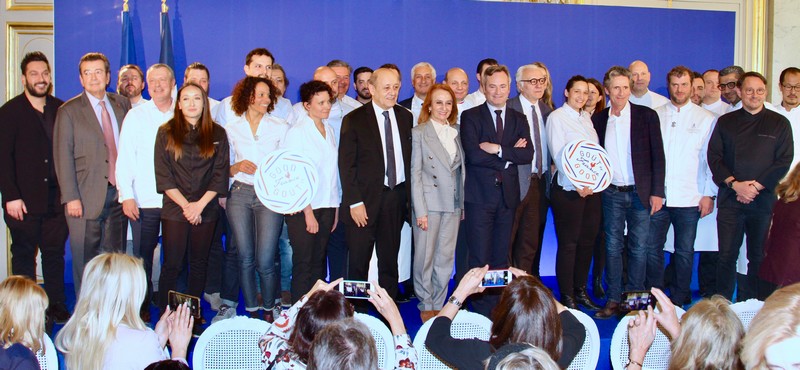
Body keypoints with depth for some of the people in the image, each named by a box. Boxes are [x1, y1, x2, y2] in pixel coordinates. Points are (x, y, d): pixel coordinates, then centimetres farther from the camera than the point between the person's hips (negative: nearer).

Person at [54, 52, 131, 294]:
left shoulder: (122, 105, 11)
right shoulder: (69, 111, 1)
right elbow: (63, 156, -3)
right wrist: (71, 197, -11)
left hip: (118, 195, 3)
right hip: (87, 198, -3)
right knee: (85, 263, 3)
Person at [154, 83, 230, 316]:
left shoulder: (217, 134, 6)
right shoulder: (166, 133, 4)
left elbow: (220, 174, 1)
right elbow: (163, 176, -2)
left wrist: (200, 204, -10)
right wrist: (185, 205, -10)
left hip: (206, 210, 2)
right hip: (174, 209, -1)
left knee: (199, 264, 7)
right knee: (172, 265, -2)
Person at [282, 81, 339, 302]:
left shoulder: (329, 130, 12)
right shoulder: (297, 132, -7)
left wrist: (336, 207, 10)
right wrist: (308, 213, -12)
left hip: (326, 206, 6)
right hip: (303, 208, -6)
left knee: (319, 262, 7)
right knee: (303, 264, -3)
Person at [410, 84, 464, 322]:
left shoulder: (456, 132, 12)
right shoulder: (419, 133, -2)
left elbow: (460, 170, 14)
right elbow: (415, 174, -5)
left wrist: (462, 203, 8)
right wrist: (420, 210, -11)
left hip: (453, 204, 4)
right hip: (429, 202, -4)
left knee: (446, 258, 7)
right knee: (425, 257, 3)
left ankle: (439, 304, 18)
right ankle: (426, 306, 17)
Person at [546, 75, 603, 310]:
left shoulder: (586, 118, 16)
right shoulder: (557, 117, -4)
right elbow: (558, 154, -11)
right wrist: (577, 184, -18)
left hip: (592, 188, 7)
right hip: (568, 189, -6)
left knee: (588, 241, 10)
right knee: (568, 244, -2)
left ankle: (581, 290, 22)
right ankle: (567, 297, 7)